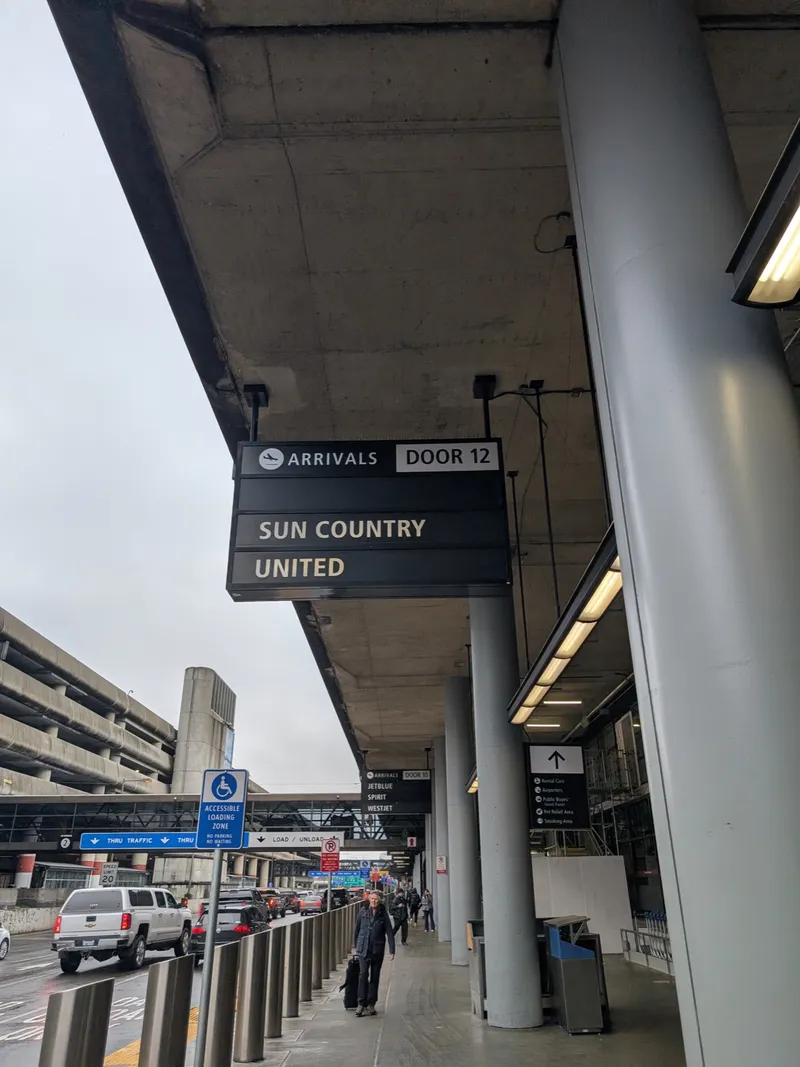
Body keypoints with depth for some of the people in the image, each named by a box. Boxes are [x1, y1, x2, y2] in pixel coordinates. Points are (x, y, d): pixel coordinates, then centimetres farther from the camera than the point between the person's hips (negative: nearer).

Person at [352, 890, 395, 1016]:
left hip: (378, 949, 0)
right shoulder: (363, 912, 0)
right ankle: (362, 1003, -2)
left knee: (375, 976, 7)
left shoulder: (383, 914, -3)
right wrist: (355, 946, 15)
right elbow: (357, 929, 11)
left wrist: (392, 950, -5)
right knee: (363, 974, -10)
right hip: (363, 948, 0)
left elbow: (389, 932, -2)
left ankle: (371, 1004, 18)